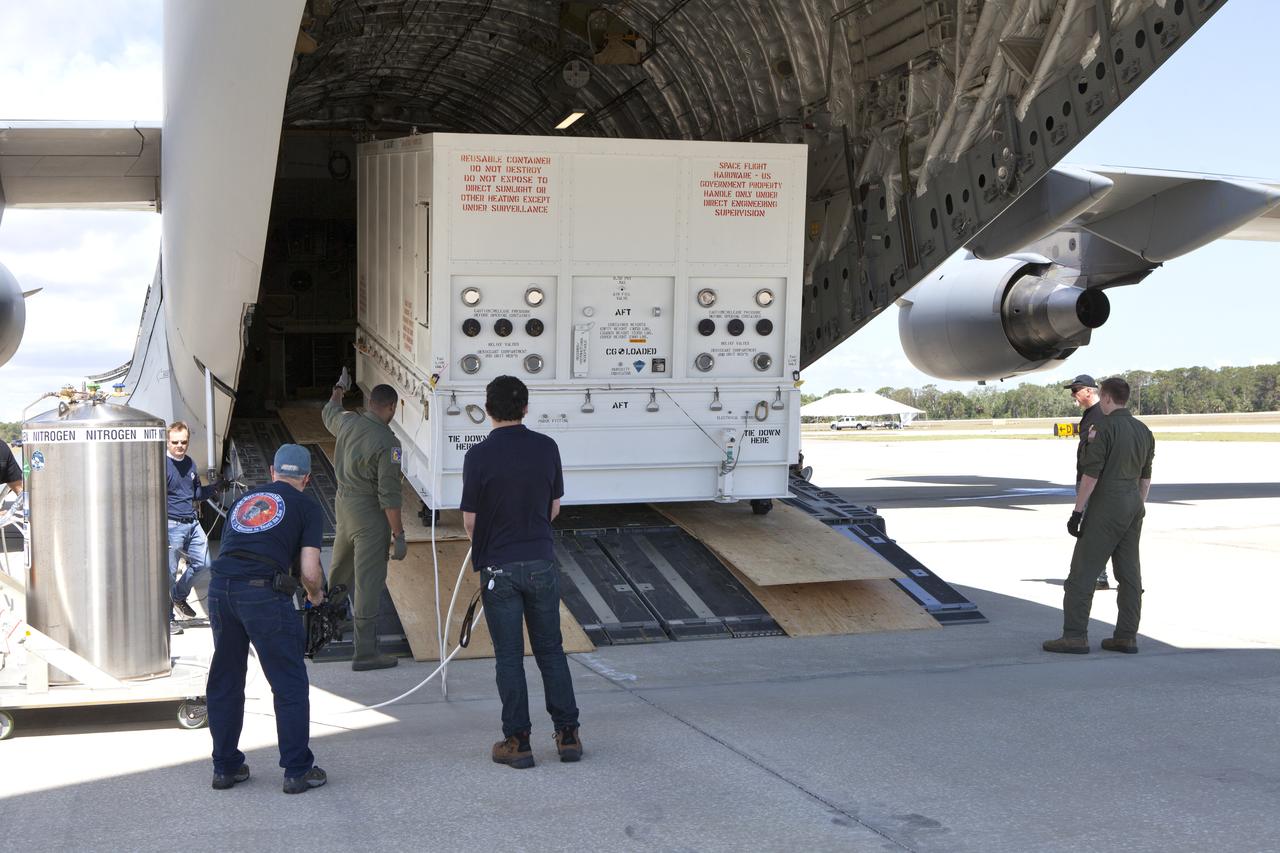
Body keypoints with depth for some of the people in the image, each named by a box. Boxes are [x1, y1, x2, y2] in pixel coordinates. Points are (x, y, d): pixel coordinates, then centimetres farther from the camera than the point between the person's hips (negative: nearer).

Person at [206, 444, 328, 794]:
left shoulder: (244, 500, 26)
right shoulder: (307, 507, 10)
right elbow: (310, 573, 1)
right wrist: (315, 595, 23)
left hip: (220, 588, 5)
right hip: (263, 593, -5)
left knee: (224, 682, 18)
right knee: (290, 685, 7)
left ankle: (225, 767, 27)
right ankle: (298, 771, 11)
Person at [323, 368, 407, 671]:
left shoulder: (347, 422, -2)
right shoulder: (387, 442, -21)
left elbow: (329, 413, 25)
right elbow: (389, 495, -21)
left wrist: (339, 390, 45)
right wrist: (399, 535, -15)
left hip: (344, 503, 7)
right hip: (369, 514, -7)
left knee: (341, 567, 30)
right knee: (368, 583, -2)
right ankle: (365, 653, 3)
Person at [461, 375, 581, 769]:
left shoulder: (479, 455, -13)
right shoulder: (546, 448, -2)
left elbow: (470, 520, -7)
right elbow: (554, 508, 7)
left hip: (499, 566, -3)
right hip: (541, 561, 3)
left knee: (509, 657, 5)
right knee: (551, 649, 13)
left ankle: (517, 741, 9)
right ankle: (568, 735, 15)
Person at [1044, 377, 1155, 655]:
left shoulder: (1106, 428, -14)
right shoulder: (1144, 431, 11)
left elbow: (1091, 474, -17)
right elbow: (1145, 476, 16)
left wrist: (1077, 512, -13)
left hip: (1106, 507, -8)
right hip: (1133, 505, 8)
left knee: (1083, 570, -4)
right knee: (1129, 572, 7)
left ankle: (1075, 635, -6)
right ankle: (1126, 637, 8)